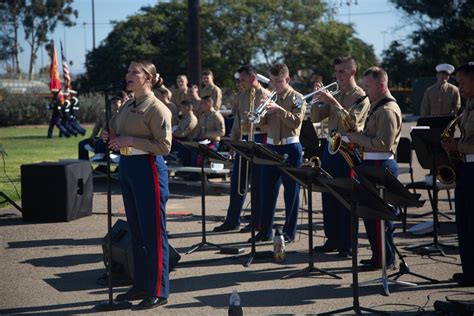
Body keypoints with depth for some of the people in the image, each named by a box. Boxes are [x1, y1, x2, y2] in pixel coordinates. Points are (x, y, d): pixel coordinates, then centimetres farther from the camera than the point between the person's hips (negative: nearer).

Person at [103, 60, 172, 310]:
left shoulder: (157, 108, -11)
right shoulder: (126, 107, 13)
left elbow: (164, 146, -17)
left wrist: (130, 141, -21)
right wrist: (113, 139, 1)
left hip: (148, 169, -8)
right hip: (127, 168, 8)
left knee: (153, 233, -2)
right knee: (136, 231, 15)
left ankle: (158, 291, 5)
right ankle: (141, 285, 25)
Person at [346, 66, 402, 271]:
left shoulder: (387, 110, -15)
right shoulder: (377, 107, 17)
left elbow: (383, 144, -23)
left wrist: (358, 138, -15)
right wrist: (358, 138, 7)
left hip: (381, 166, -10)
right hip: (372, 164, 10)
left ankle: (384, 259, 1)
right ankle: (379, 255, 20)